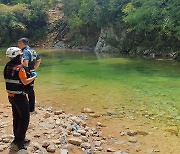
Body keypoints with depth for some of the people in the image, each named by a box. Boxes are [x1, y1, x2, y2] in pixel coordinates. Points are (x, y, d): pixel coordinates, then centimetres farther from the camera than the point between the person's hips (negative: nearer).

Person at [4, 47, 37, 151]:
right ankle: (18, 141, -3)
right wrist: (34, 77, -5)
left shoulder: (7, 67, 5)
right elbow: (25, 82, -20)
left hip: (11, 96, 8)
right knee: (25, 118, -1)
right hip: (19, 97, -8)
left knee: (16, 117, 17)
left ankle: (19, 138, 28)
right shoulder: (19, 68, -20)